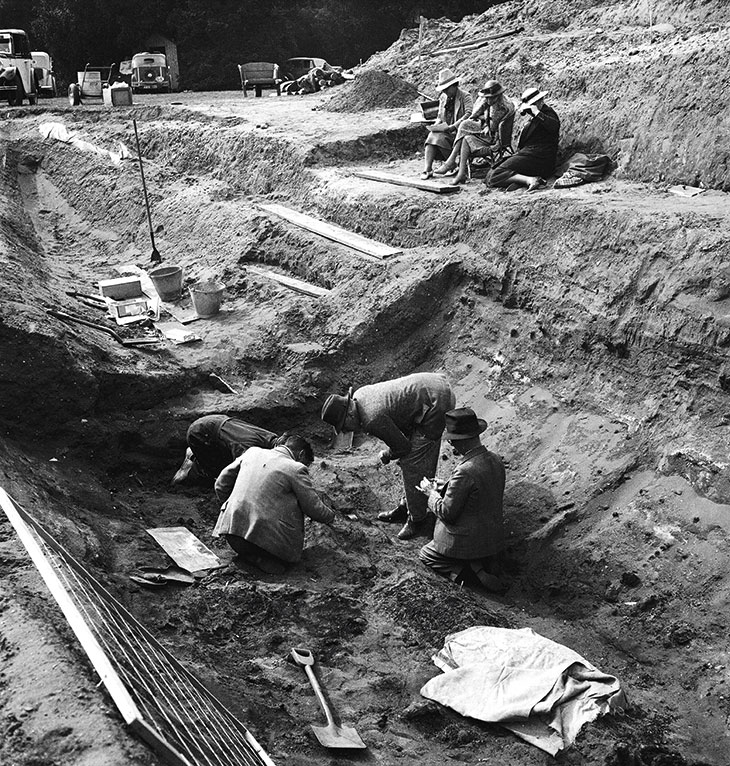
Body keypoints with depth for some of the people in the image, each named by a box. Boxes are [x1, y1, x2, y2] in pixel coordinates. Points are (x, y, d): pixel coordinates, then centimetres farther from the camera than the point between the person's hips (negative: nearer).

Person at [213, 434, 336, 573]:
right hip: (263, 535, -6)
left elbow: (221, 484, 18)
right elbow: (314, 508, 1)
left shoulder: (252, 451, 11)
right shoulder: (296, 469, -5)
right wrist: (331, 516, 23)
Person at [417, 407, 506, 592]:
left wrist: (431, 492, -3)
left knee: (426, 555, 15)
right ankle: (484, 563, 9)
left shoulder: (465, 471, -31)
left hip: (469, 541, -8)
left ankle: (473, 574, -4)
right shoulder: (495, 461, -5)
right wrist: (442, 489, 8)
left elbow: (447, 513, -21)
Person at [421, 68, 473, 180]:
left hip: (459, 130, -6)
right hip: (444, 129, 6)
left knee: (436, 138, -30)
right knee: (431, 138, -25)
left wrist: (453, 127, -27)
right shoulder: (443, 97, 17)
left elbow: (469, 114, -18)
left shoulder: (465, 96, -3)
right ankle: (427, 169, -34)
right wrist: (436, 125, 0)